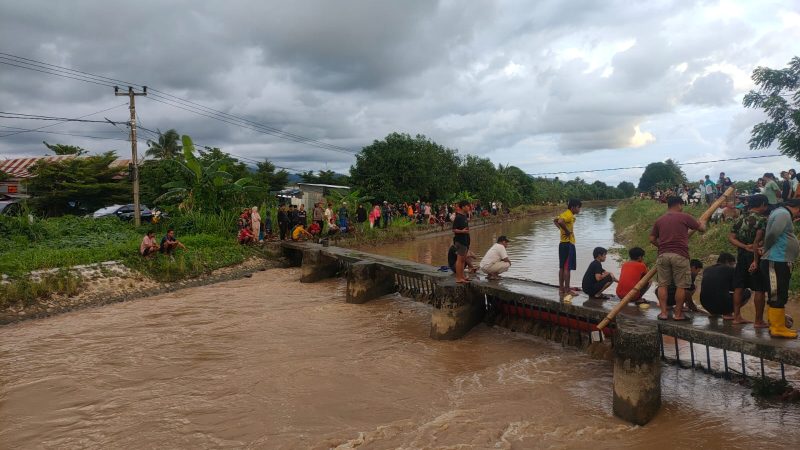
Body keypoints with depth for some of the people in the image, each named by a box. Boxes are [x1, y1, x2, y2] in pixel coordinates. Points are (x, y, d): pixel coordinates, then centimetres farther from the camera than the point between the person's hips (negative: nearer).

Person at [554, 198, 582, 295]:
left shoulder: (565, 214, 12)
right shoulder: (570, 215, -16)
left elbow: (555, 220, 24)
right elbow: (560, 221, -34)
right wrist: (567, 231, -21)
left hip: (562, 243, 10)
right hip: (568, 244, -10)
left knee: (562, 267, 12)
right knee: (567, 268, -4)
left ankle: (561, 288, 19)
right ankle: (567, 290, 0)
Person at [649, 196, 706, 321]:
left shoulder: (659, 220, 11)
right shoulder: (684, 217, 1)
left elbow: (652, 239, 11)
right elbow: (702, 229, 10)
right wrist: (703, 223, 33)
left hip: (663, 255, 4)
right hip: (680, 255, -3)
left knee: (663, 285, 7)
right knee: (681, 286, 5)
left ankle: (663, 312, 6)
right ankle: (678, 313, 8)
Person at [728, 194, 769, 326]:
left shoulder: (740, 219, 9)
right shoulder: (762, 219, -12)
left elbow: (731, 238, 2)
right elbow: (757, 241, -21)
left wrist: (745, 246, -8)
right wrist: (756, 261, -20)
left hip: (741, 256, 7)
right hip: (755, 256, -7)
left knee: (739, 287, 11)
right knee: (759, 289, 1)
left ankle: (737, 316, 16)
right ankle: (759, 321, 5)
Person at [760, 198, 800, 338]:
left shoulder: (782, 213, 20)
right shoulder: (783, 214, -12)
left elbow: (772, 234, 17)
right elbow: (772, 234, -24)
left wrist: (765, 250, 3)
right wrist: (766, 250, -8)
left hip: (780, 262, 10)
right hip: (776, 262, -10)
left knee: (780, 296, 15)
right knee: (777, 296, -5)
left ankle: (777, 325, 22)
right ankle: (778, 328, -1)